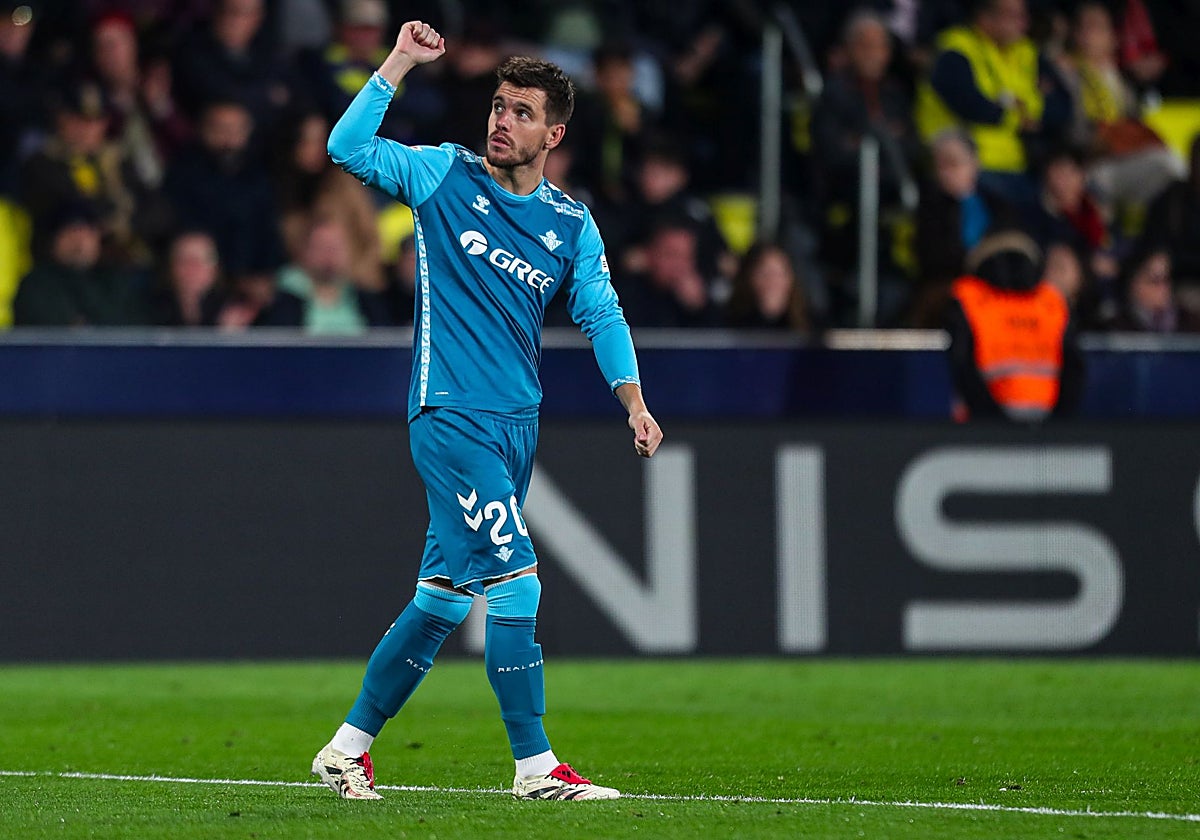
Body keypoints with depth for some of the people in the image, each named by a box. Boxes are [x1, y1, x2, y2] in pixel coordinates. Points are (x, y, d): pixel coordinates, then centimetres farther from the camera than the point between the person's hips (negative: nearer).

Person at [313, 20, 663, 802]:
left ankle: (350, 746, 21)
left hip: (517, 425, 6)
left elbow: (602, 315, 8)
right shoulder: (446, 175, -1)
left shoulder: (573, 225, 10)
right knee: (515, 582, -13)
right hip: (451, 415, -6)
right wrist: (400, 62, -16)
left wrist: (634, 401, -4)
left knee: (441, 600, 10)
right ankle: (535, 766, -8)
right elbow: (349, 146, -10)